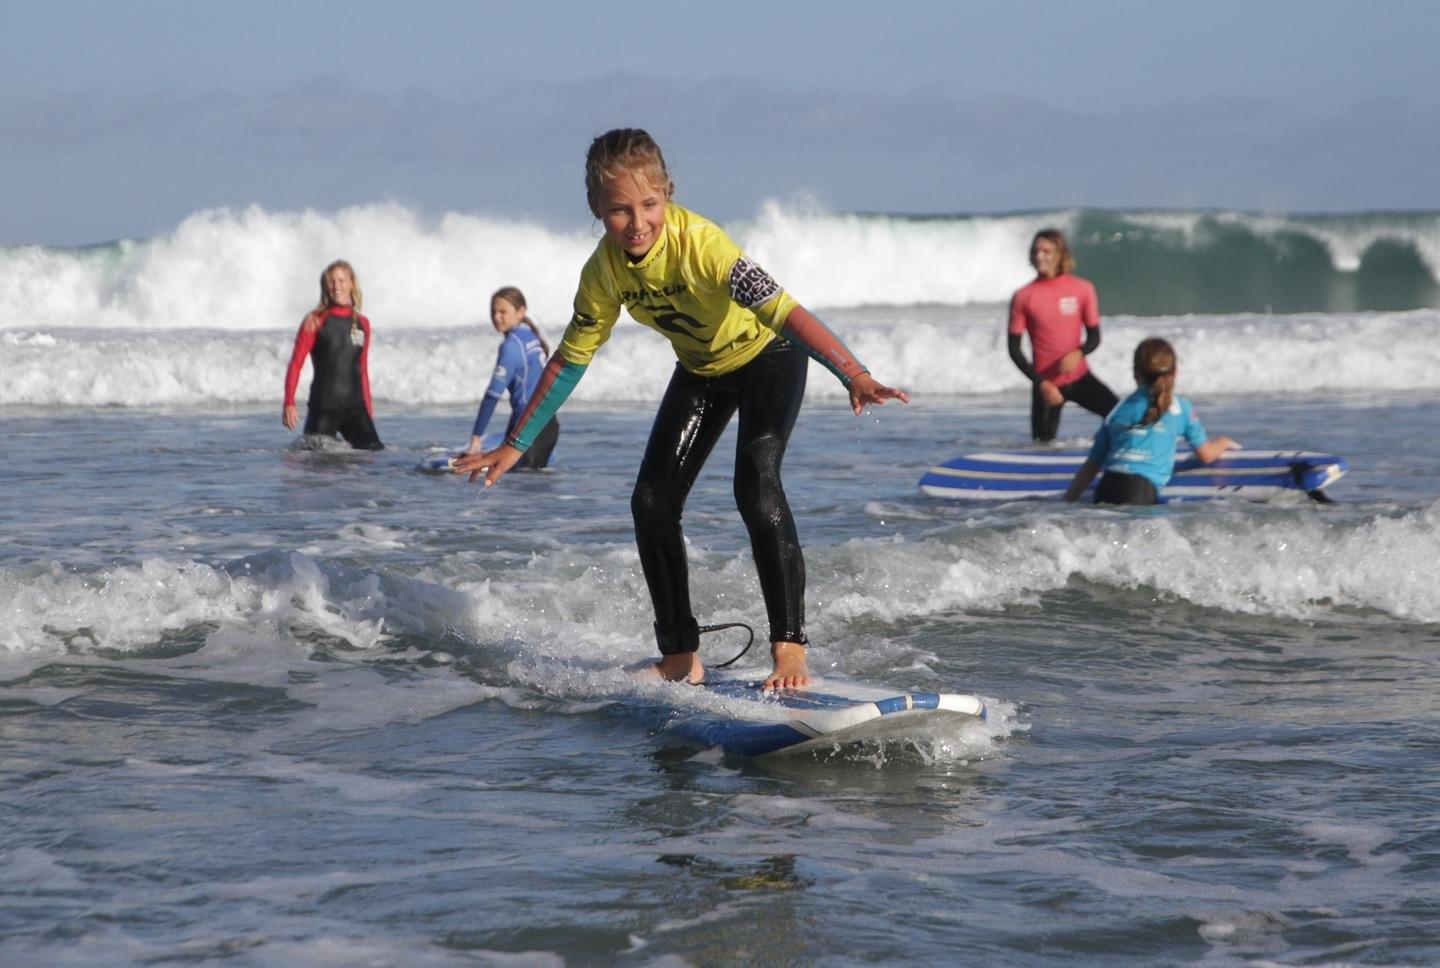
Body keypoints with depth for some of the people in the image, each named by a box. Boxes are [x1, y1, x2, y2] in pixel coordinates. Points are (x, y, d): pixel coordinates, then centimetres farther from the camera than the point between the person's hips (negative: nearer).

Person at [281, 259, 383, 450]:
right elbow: (296, 364, -4)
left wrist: (368, 407, 20)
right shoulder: (315, 321, -1)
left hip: (354, 405, 3)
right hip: (323, 407, -3)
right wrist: (289, 403, -13)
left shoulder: (362, 324, 11)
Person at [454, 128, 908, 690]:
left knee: (756, 487, -27)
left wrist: (855, 377, -60)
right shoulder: (604, 271, -18)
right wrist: (514, 445, -1)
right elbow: (570, 359, -4)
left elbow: (784, 311, -47)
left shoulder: (699, 243, -37)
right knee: (652, 502, -3)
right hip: (701, 370, 6)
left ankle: (790, 650, -22)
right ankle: (680, 657, 10)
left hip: (768, 355, -6)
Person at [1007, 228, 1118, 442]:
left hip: (1079, 377, 1)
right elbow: (1014, 348, -3)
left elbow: (1094, 336, 2)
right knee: (1044, 444, 0)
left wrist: (1079, 352, -21)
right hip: (1046, 383, -1)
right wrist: (1040, 383, -12)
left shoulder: (1082, 289, -3)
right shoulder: (1023, 296, -6)